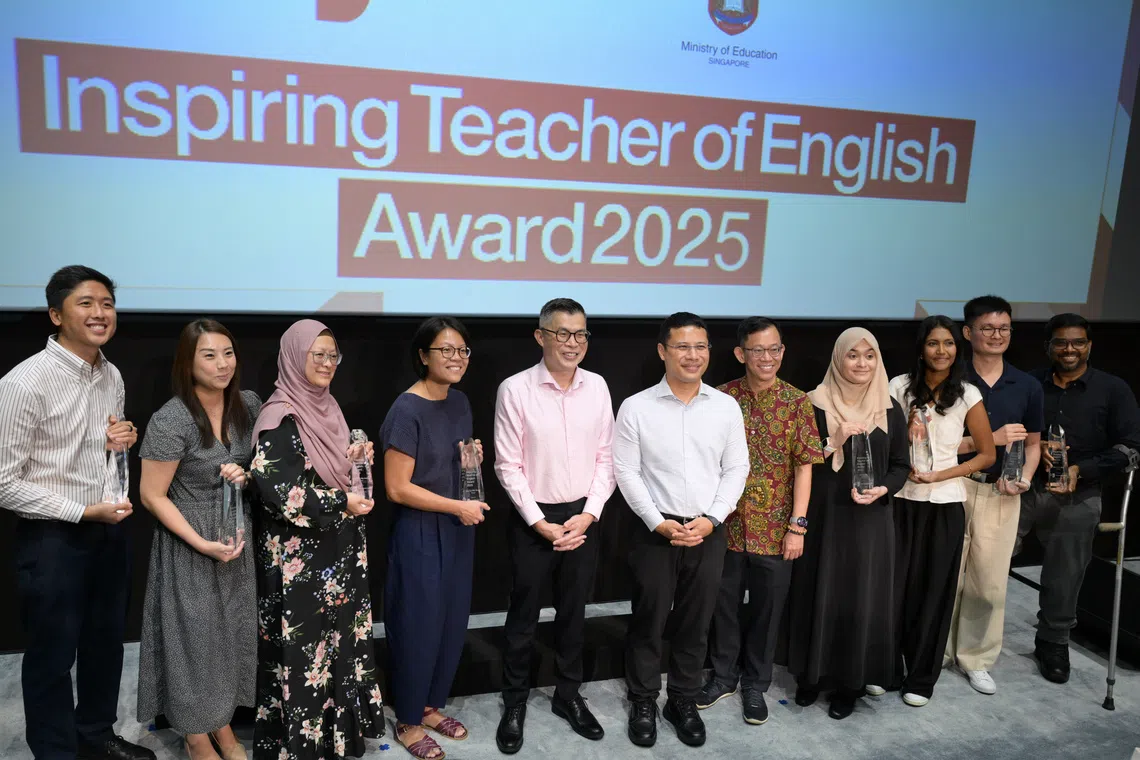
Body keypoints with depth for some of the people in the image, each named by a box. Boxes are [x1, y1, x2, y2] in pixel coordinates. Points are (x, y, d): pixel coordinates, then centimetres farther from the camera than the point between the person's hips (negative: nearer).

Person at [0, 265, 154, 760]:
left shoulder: (112, 377, 3)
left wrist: (119, 442, -5)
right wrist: (85, 512, -20)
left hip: (110, 531, 7)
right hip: (52, 539, -7)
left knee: (105, 642, 21)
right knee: (52, 657, 10)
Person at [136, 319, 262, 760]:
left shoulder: (248, 405, -5)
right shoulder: (170, 421, -20)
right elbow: (152, 496, -14)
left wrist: (247, 474, -14)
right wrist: (202, 544, -18)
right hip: (188, 545, -5)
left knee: (233, 631, 16)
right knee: (195, 636, 9)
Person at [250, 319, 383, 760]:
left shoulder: (325, 407, 9)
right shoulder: (280, 418, -16)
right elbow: (279, 492, -23)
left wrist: (354, 459, -2)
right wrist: (343, 503, -17)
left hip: (338, 548, 8)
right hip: (300, 557, -8)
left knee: (339, 641, 15)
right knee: (305, 650, 2)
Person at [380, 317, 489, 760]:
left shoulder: (460, 403, 5)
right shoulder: (407, 410, -19)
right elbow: (397, 488, -20)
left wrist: (475, 460, -3)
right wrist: (459, 506, -17)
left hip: (457, 530, 7)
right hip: (419, 533, -7)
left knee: (453, 623, 15)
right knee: (419, 626, 5)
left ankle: (431, 706, 35)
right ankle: (408, 721, 25)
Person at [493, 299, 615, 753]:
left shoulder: (597, 387, 0)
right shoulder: (516, 389, -12)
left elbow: (605, 458, 3)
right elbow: (508, 466, -10)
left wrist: (589, 514, -7)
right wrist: (540, 523, -12)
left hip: (582, 517, 3)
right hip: (533, 519, -3)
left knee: (573, 613, 17)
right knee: (523, 616, 10)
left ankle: (568, 695, 36)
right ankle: (514, 703, 29)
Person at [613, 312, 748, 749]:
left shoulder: (727, 407, 2)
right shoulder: (636, 408, -6)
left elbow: (736, 469, 4)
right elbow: (626, 472, -5)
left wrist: (712, 519, -8)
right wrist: (658, 522, -12)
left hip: (708, 533, 2)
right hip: (656, 532, -2)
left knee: (695, 625, 13)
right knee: (648, 622, 9)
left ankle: (684, 702, 32)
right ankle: (643, 704, 27)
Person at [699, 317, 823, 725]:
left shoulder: (797, 402, -5)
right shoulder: (722, 398, -3)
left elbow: (804, 466, -5)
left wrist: (798, 524, -9)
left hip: (774, 527, -1)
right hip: (727, 523, 1)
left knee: (767, 607, 11)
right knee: (724, 603, 13)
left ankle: (755, 682, 30)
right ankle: (724, 674, 33)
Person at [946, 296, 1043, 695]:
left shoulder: (1028, 387, 6)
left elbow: (1032, 443, 15)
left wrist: (1024, 478, -4)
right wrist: (991, 439, -17)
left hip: (1001, 493, 2)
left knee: (990, 582, 6)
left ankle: (976, 658, 24)